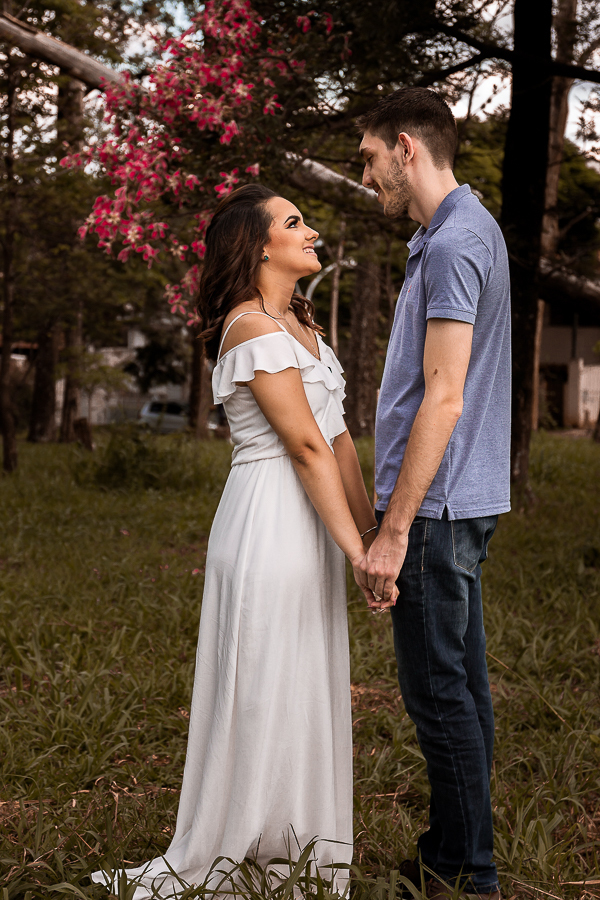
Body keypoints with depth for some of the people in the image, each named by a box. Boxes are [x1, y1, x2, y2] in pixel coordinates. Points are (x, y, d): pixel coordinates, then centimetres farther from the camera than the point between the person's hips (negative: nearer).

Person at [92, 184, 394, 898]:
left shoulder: (298, 322, 15)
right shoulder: (253, 328, -14)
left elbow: (337, 437, 14)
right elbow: (306, 445, -18)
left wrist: (371, 530, 11)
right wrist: (356, 552, -18)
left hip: (311, 524, 9)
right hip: (271, 524, -9)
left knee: (309, 692, 14)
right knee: (259, 695, -1)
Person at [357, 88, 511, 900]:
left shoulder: (453, 245, -17)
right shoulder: (472, 229, 16)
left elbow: (443, 402, -23)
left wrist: (394, 530, -22)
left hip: (436, 506, -10)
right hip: (463, 500, 10)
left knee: (439, 689, -3)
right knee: (461, 681, 15)